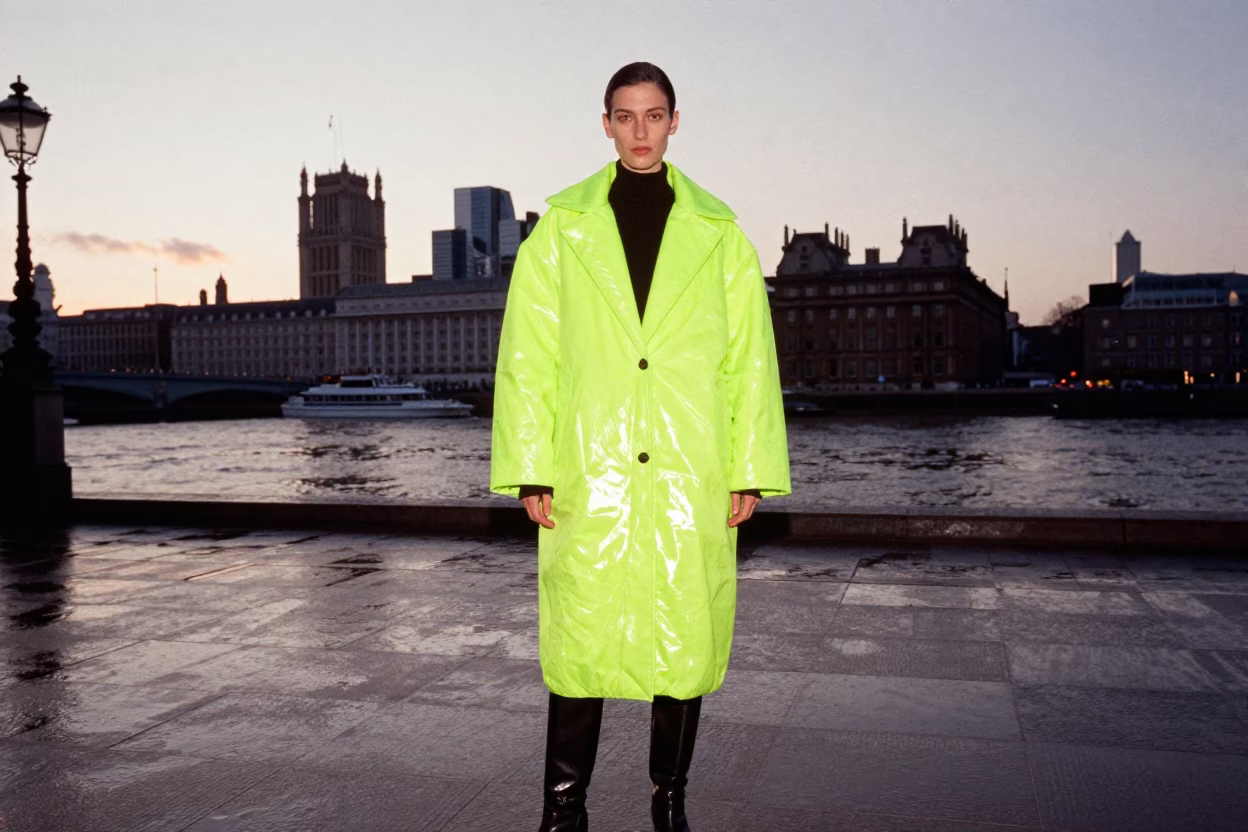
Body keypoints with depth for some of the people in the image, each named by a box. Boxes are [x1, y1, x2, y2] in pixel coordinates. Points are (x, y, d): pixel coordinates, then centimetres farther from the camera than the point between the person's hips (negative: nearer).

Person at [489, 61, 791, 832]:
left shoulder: (719, 234, 9)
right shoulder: (561, 227, 7)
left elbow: (750, 361, 6)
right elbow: (527, 357, 3)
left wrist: (750, 471, 0)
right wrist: (530, 471, -4)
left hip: (690, 477, 1)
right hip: (588, 473, -1)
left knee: (686, 635, 6)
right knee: (579, 635, 3)